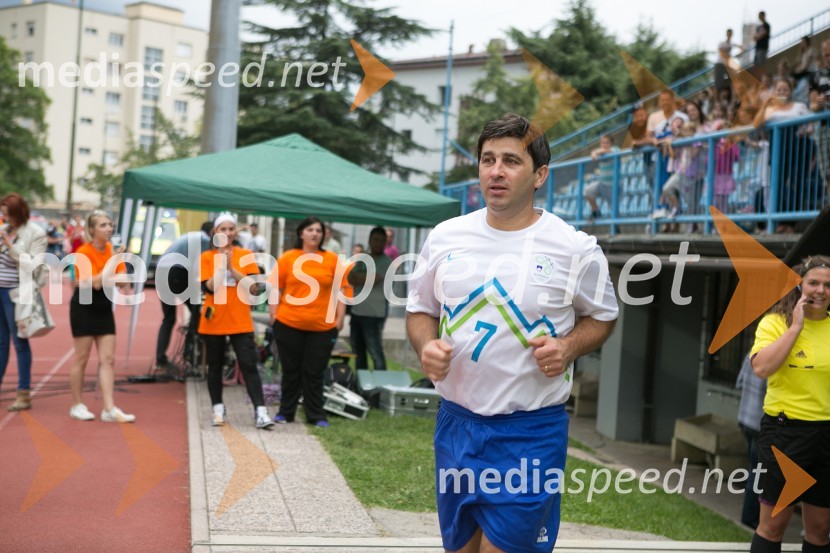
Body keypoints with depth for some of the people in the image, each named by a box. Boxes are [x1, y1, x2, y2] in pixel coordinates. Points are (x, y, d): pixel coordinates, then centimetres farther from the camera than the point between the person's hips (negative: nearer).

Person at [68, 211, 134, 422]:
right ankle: (77, 406, 15)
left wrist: (97, 280, -17)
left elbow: (123, 282, -1)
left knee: (108, 359, 1)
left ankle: (109, 409, 0)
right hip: (84, 308, -5)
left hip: (104, 309, 6)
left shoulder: (113, 250, 3)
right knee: (81, 358, 3)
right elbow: (96, 283, -23)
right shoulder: (83, 252, -13)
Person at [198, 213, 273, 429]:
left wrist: (232, 269, -13)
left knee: (249, 365, -6)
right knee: (215, 366, 10)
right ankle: (218, 409, 23)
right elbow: (209, 287, -11)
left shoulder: (246, 255, 3)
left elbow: (254, 288, -6)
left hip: (240, 322, -1)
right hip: (214, 321, 1)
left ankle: (260, 411, -9)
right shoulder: (207, 257, 1)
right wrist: (222, 264, -17)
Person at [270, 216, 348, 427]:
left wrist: (339, 319, -1)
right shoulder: (287, 258, 1)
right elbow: (276, 289, 4)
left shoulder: (332, 259, 2)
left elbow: (339, 291, 3)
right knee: (291, 371, 12)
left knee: (314, 373, 6)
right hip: (288, 324, 0)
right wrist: (273, 315, -1)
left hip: (322, 327, 0)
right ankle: (285, 412, 24)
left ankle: (316, 415, 14)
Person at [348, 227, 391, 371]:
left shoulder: (386, 262, -6)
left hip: (374, 314, -7)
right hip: (357, 311, 7)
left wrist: (357, 277, 1)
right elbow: (350, 279, 5)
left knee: (375, 352, -8)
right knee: (357, 350, 14)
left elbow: (371, 279, -16)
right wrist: (364, 279, -12)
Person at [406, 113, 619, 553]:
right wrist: (426, 346, -8)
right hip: (456, 421, 4)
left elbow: (602, 316, 7)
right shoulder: (444, 237, 2)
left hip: (531, 431, -3)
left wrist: (569, 347, -12)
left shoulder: (575, 248, -7)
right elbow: (419, 309, 13)